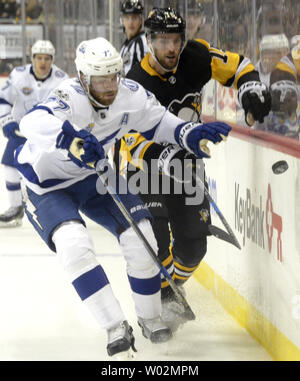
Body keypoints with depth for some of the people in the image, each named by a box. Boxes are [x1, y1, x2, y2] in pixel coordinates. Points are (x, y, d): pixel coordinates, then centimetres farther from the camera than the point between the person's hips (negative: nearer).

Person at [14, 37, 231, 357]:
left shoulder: (130, 95, -15)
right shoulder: (69, 99, -35)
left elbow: (157, 121, 5)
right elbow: (33, 122, -56)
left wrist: (190, 134, -12)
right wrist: (71, 138, -75)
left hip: (93, 176, 5)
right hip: (46, 184, -5)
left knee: (139, 234, -6)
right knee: (74, 244, -28)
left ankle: (149, 317, 15)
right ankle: (115, 327, -21)